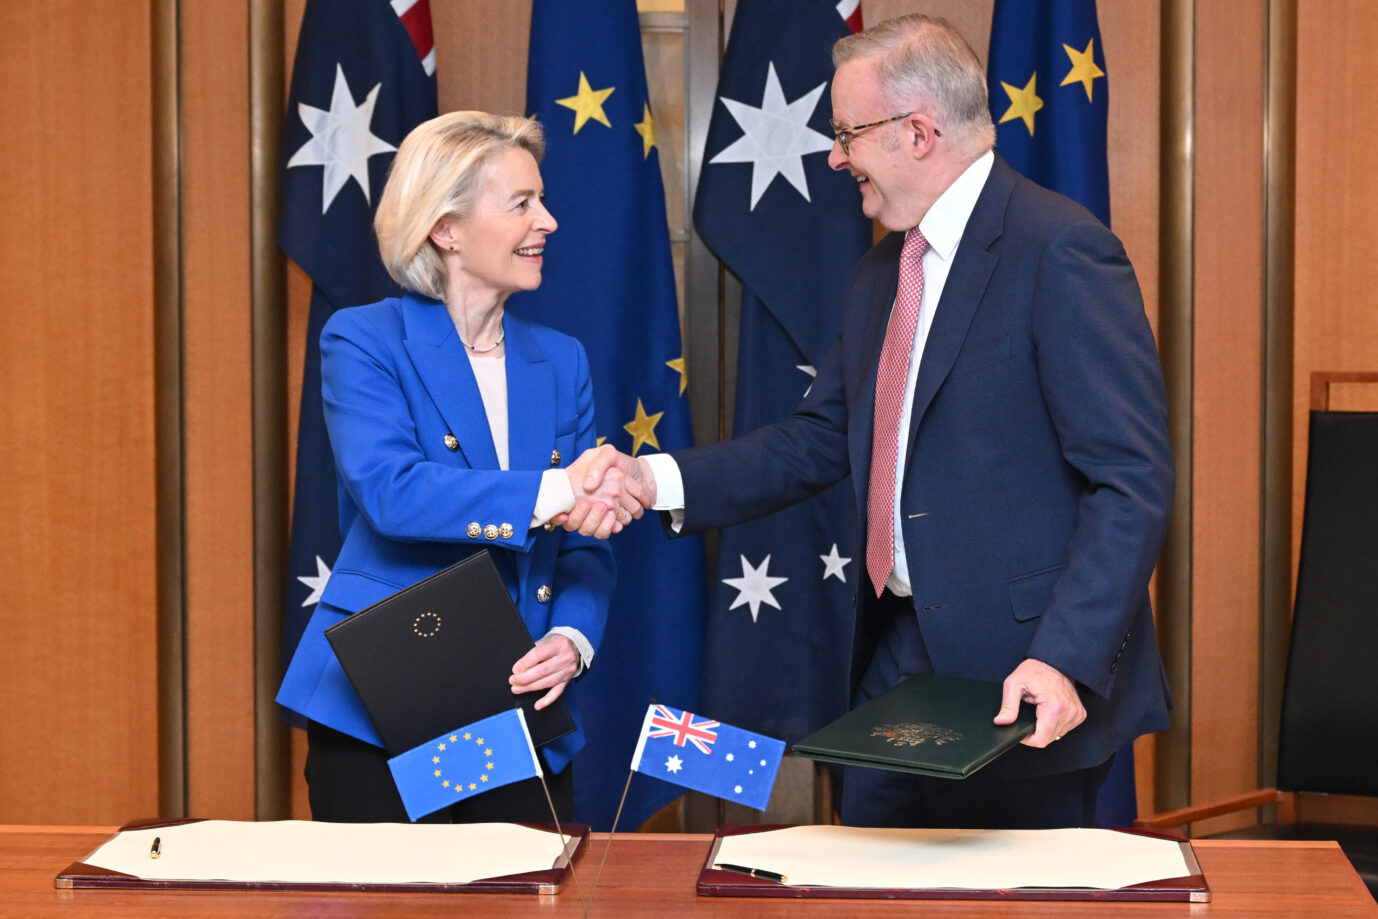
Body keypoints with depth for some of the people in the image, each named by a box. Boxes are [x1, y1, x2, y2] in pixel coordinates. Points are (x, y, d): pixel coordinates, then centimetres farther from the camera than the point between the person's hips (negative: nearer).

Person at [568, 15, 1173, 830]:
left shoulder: (1062, 251, -15)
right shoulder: (884, 271, 14)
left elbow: (1134, 484, -18)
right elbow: (819, 443, 16)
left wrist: (1065, 660, -26)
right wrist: (658, 480, 4)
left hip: (1026, 681, -8)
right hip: (898, 656, 8)